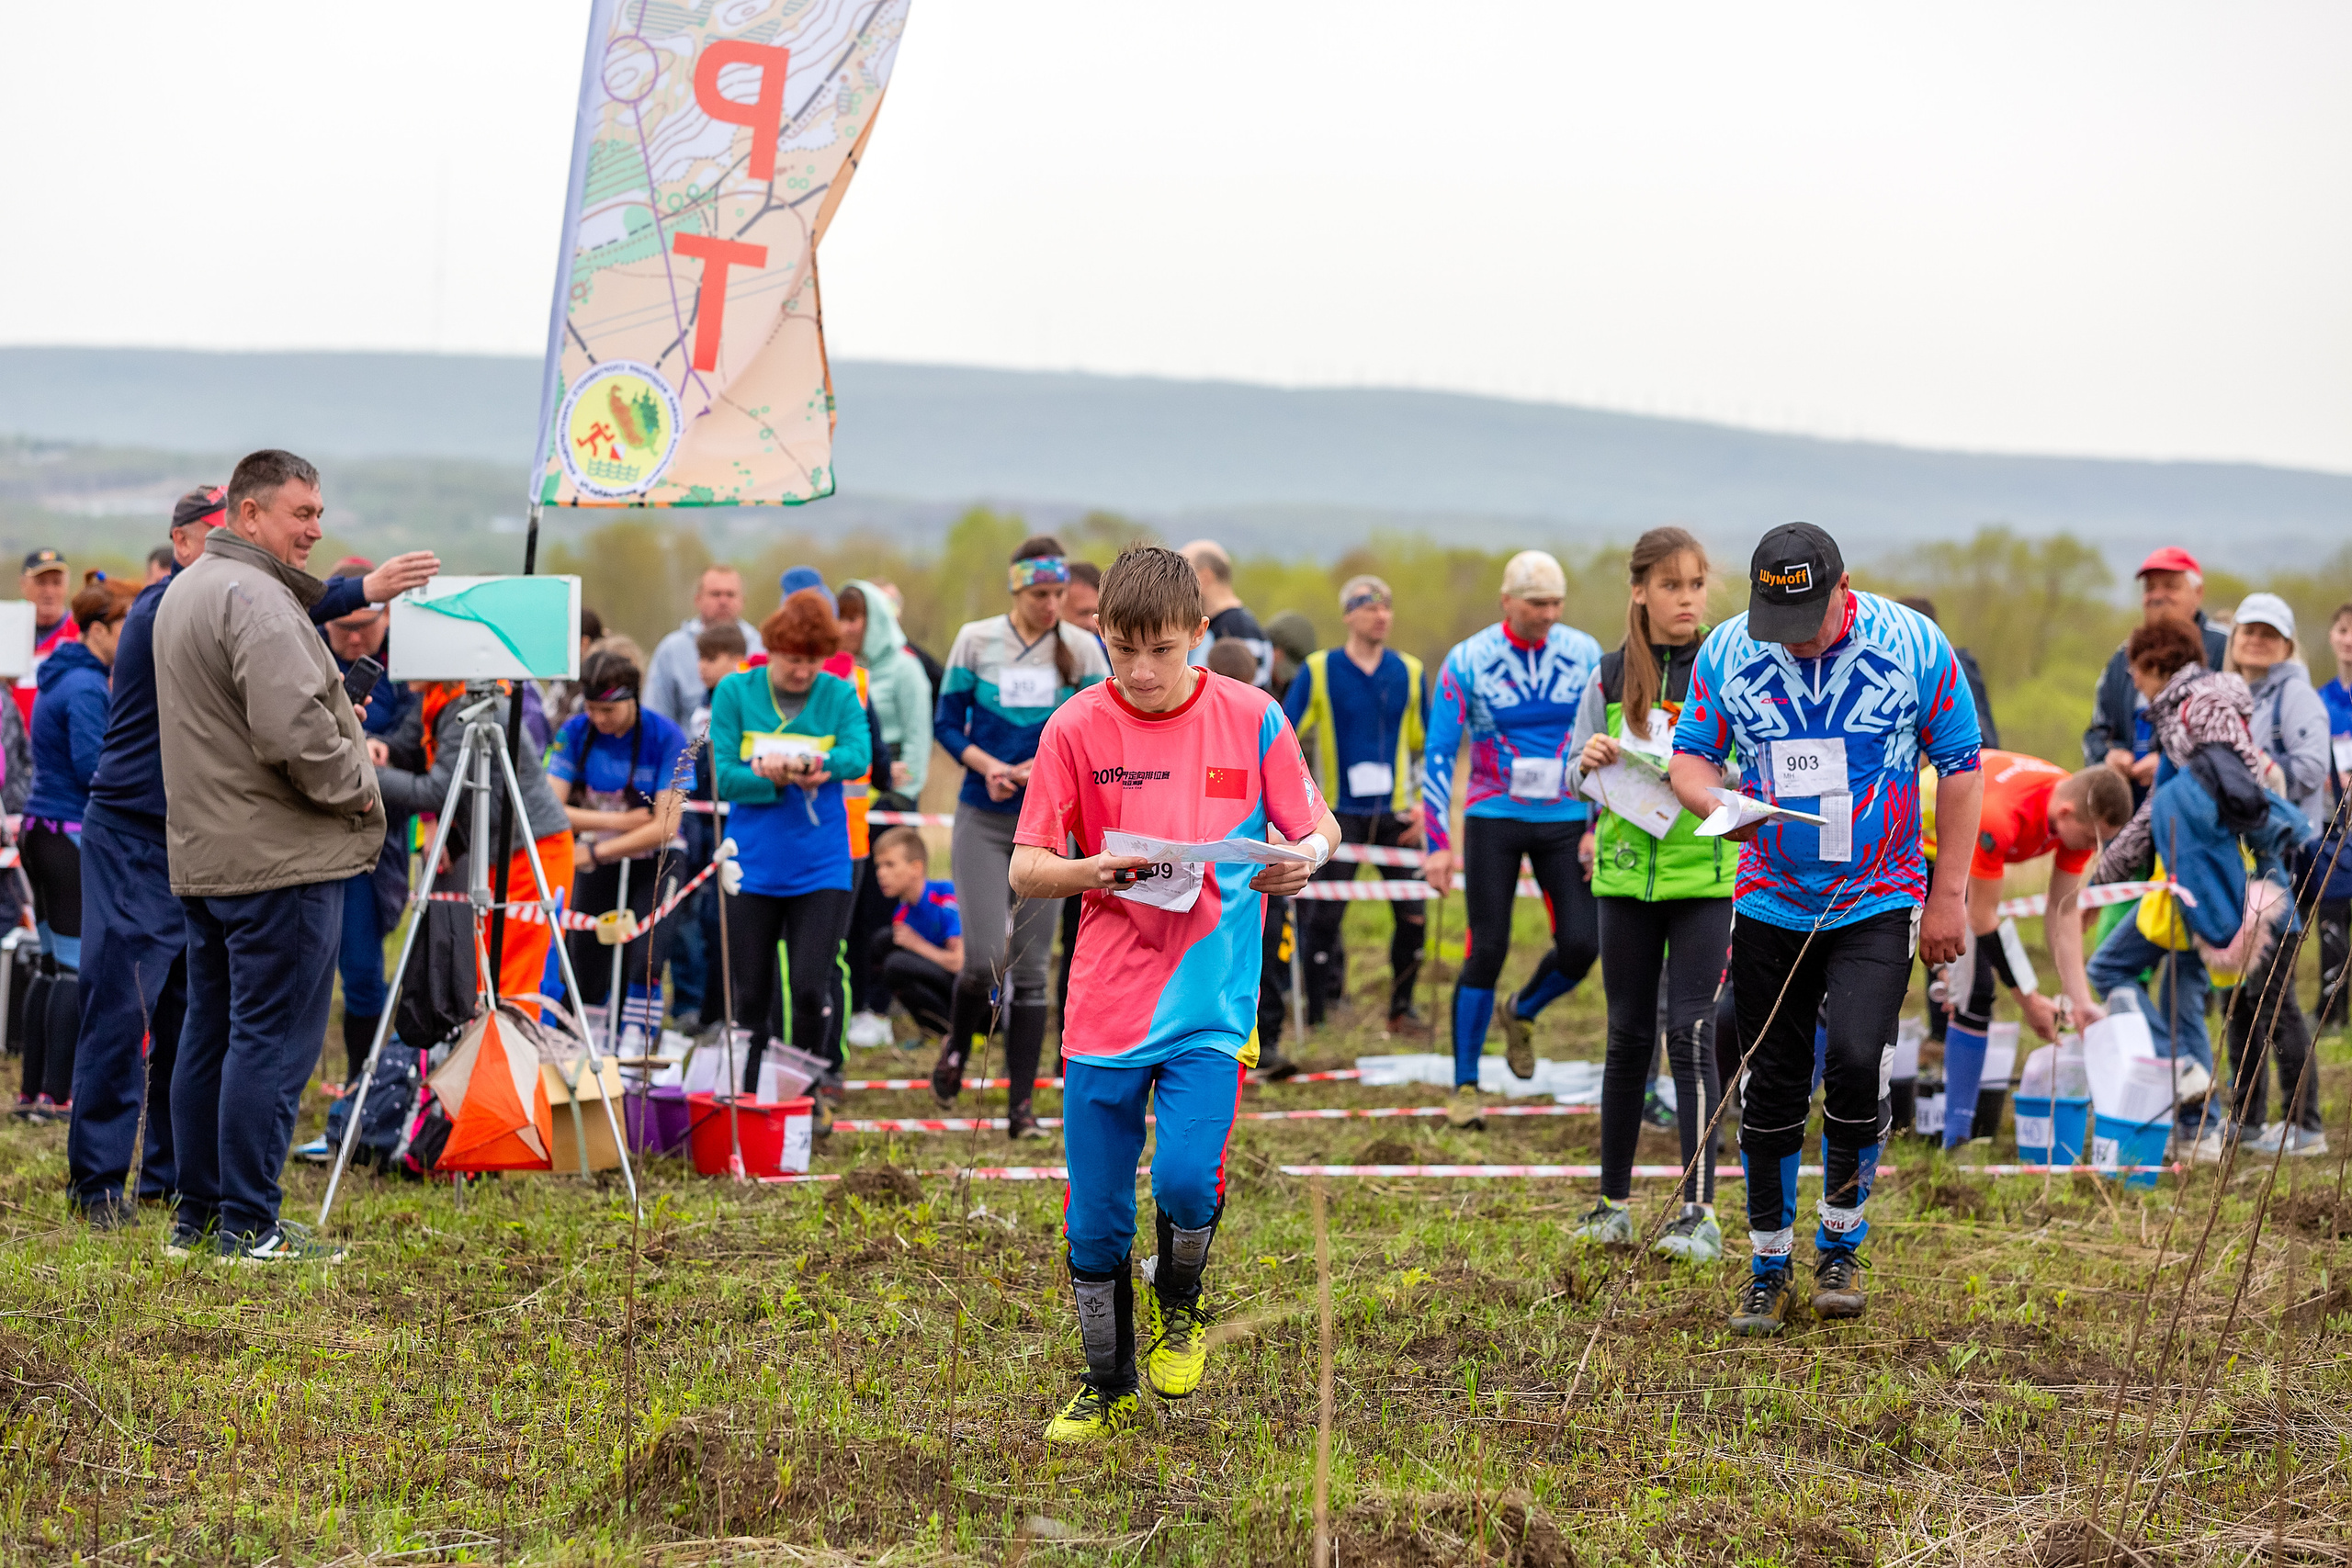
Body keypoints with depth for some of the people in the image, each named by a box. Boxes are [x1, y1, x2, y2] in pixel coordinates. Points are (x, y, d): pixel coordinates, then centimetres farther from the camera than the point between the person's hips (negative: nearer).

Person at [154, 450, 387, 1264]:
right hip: (280, 858, -10)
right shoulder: (256, 599, -16)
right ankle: (249, 1226, -6)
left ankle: (198, 1213, 19)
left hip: (204, 854, 10)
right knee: (272, 1042, -7)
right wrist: (355, 785, -10)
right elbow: (292, 729, -26)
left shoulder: (184, 591, 18)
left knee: (211, 1035, 14)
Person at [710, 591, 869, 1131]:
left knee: (810, 986, -9)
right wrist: (785, 779, -24)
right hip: (753, 866, 1)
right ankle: (748, 1097, 19)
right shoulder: (734, 693, 0)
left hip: (821, 868, 0)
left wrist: (791, 765, -31)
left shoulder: (840, 695, 2)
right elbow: (724, 776, -7)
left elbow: (859, 756, -15)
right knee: (752, 992, 6)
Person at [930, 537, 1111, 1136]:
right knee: (984, 960, -11)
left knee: (1030, 968, 2)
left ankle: (1021, 1103, 8)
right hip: (982, 818, -1)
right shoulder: (976, 641, -1)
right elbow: (947, 724, 3)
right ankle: (957, 1045, 21)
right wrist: (989, 766, -15)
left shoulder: (1083, 649, 0)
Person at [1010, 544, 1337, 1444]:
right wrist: (1093, 871, -22)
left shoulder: (1251, 719, -1)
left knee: (1187, 1180, -20)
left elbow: (1317, 827, 9)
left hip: (1210, 1001, -1)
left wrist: (1307, 855, -16)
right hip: (1105, 1003, 1)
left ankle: (1176, 1301, 14)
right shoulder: (1077, 727, -1)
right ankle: (1107, 1390, 27)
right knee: (1094, 1223, 5)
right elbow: (1025, 870, -1)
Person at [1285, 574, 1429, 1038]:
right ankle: (1315, 1012, 3)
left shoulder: (1408, 672, 7)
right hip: (1340, 814, -2)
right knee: (1324, 916, -6)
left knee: (1412, 916, -2)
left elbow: (1425, 745, 14)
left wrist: (1424, 804, 5)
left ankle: (1401, 1008, 14)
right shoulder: (1319, 670, -2)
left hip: (1396, 814, 3)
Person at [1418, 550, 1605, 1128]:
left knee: (1581, 944, -8)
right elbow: (1438, 754, -5)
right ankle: (1465, 1087, 3)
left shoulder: (1585, 655, -1)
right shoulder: (1467, 663, -8)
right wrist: (1438, 843, -10)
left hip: (1565, 821, 2)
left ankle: (1520, 1014, 25)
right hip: (1494, 820, -2)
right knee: (1487, 951, -6)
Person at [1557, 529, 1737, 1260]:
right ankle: (1614, 1205, 19)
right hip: (1626, 873, 3)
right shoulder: (1611, 677, 6)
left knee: (1689, 1034, -11)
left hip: (1706, 876, -3)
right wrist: (1589, 762, -9)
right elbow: (1575, 780, 13)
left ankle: (1700, 1213, -10)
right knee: (1628, 1036, 10)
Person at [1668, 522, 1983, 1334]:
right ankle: (1768, 1268, 19)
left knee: (1855, 1061, -19)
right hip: (1770, 901, 2)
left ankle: (1840, 1245, 3)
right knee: (1771, 1090, 4)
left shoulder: (1912, 645, -9)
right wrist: (1718, 804, -17)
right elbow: (1689, 753, 7)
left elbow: (1959, 765, -1)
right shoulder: (1726, 652, -4)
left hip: (1879, 903, -2)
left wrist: (1949, 895, -2)